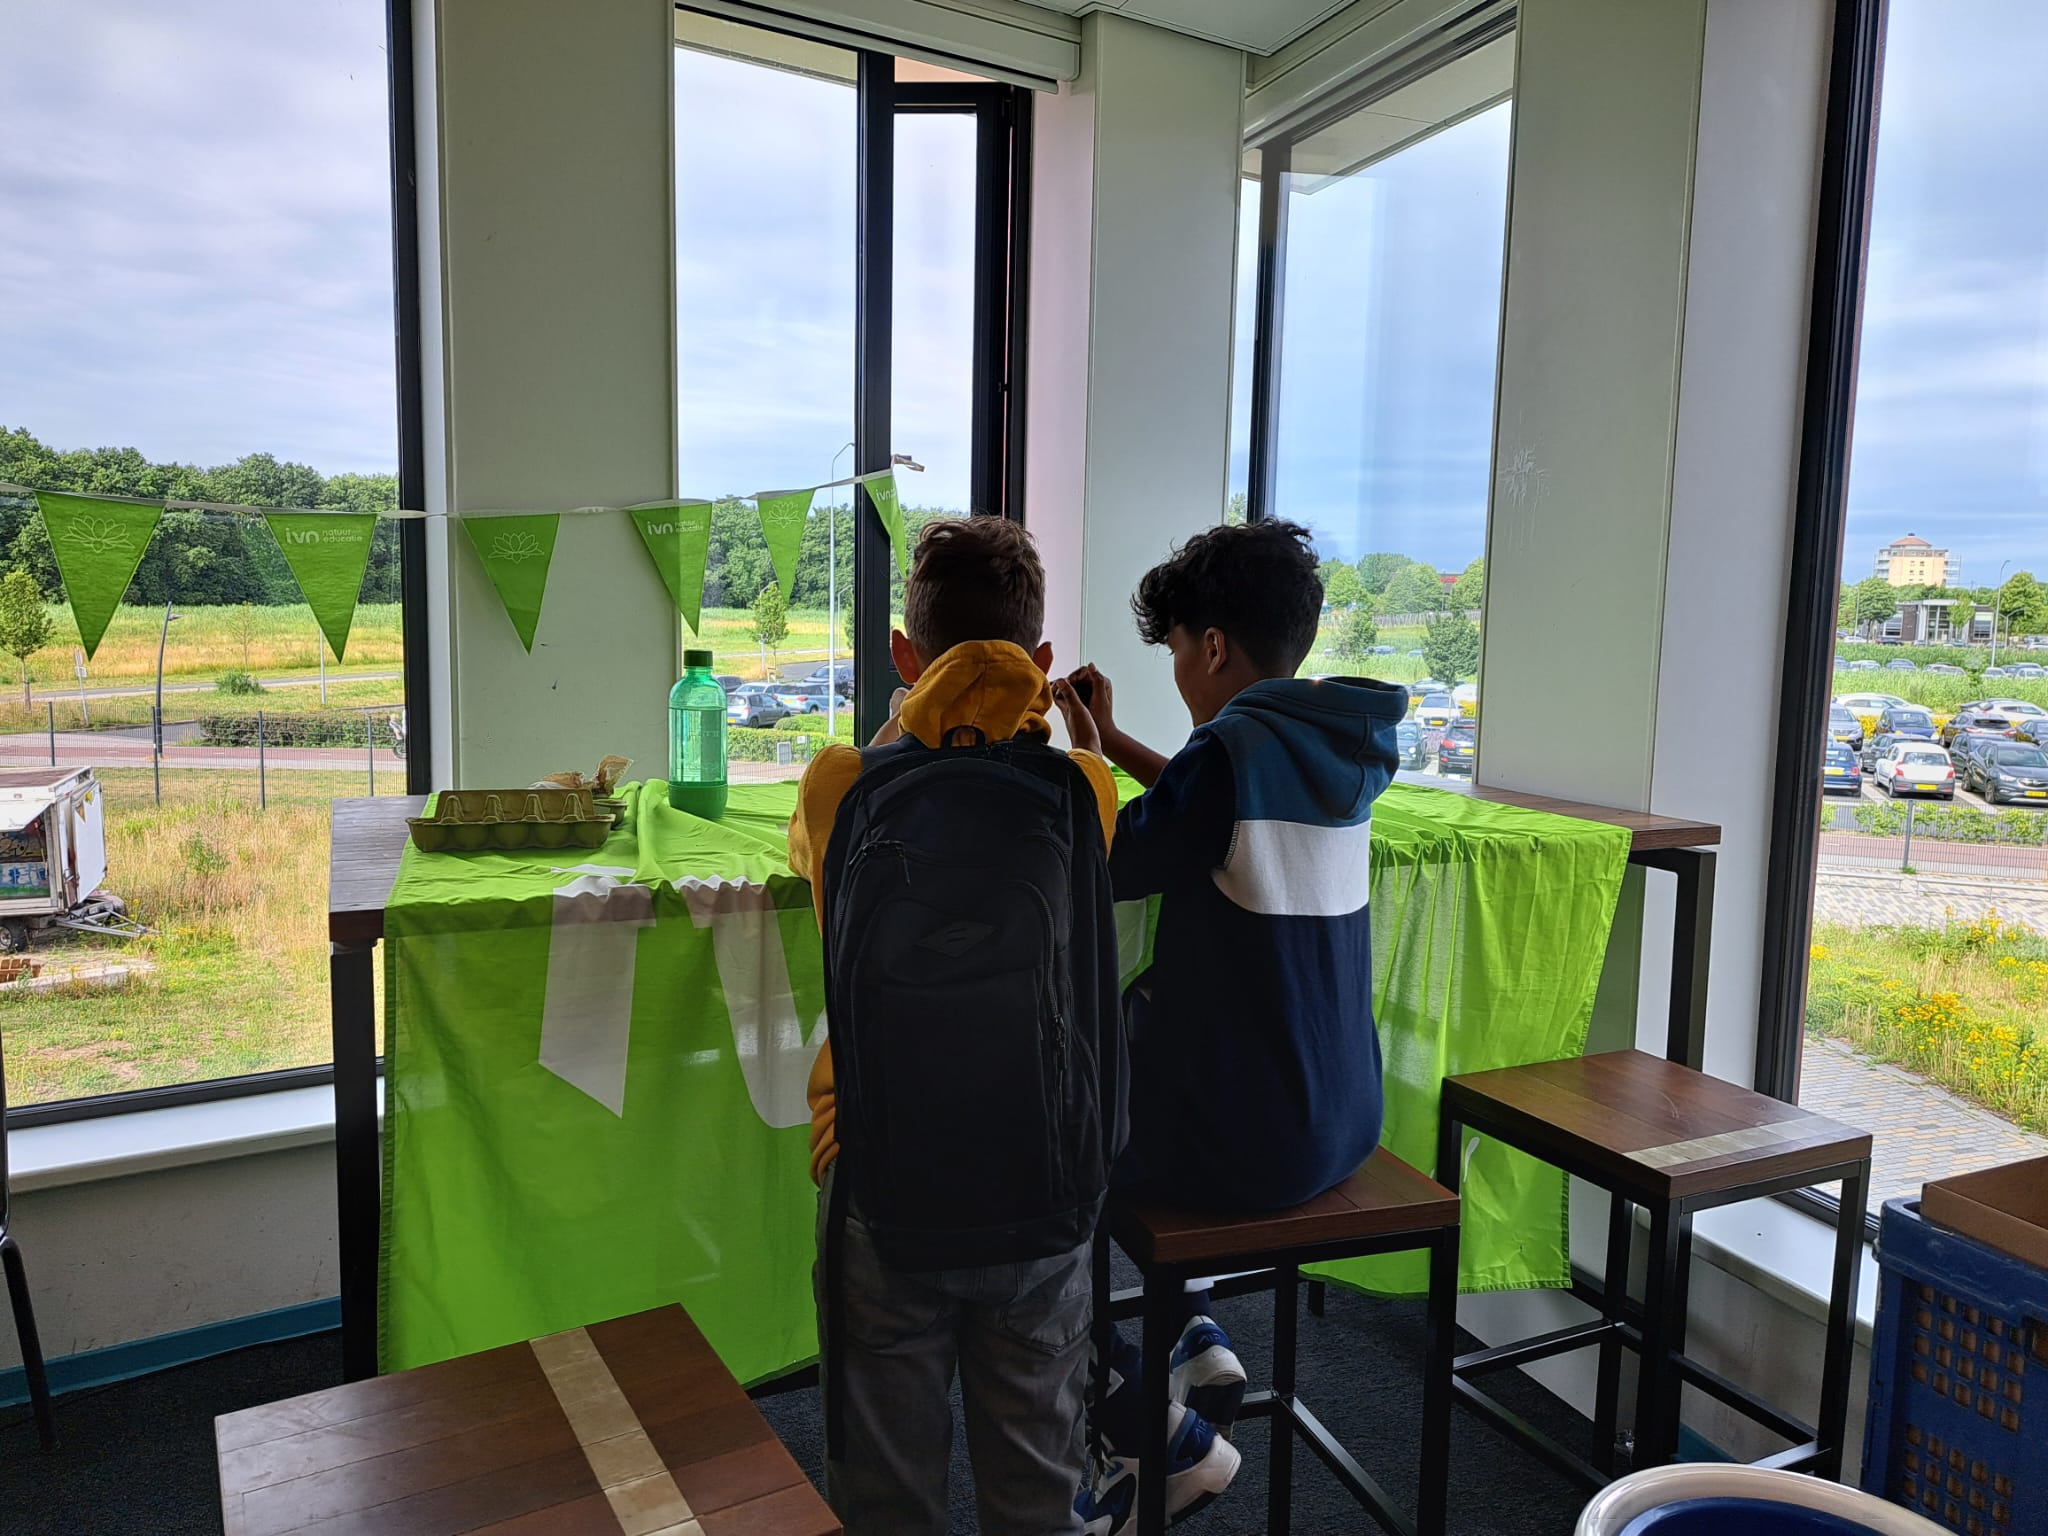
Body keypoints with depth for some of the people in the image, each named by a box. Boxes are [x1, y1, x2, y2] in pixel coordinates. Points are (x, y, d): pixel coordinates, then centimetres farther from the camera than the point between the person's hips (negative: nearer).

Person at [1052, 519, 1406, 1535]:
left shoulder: (1234, 745, -21)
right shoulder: (1340, 744, 3)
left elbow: (1100, 869, -11)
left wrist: (1085, 754, 3)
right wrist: (1112, 738, 15)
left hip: (1247, 1140, -8)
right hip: (1341, 1119, 8)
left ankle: (1165, 1437, 16)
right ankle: (1194, 1339, 28)